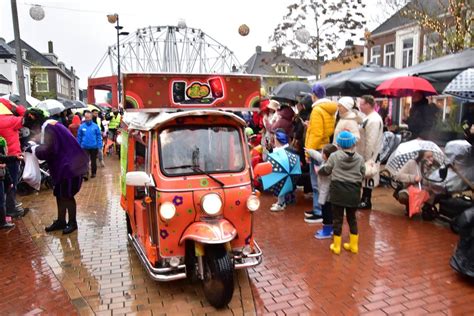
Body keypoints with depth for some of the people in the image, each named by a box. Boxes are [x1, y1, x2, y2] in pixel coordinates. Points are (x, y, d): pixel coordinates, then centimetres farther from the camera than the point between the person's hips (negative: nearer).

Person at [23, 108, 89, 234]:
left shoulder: (47, 128, -18)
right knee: (59, 194, 15)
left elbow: (46, 150, -26)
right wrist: (36, 148, 8)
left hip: (69, 166, -10)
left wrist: (33, 149, -10)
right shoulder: (49, 125, 12)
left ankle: (72, 222, 14)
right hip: (62, 165, 10)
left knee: (67, 195, 0)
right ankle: (61, 221, 26)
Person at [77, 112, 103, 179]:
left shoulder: (95, 126, -6)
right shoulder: (82, 126, -2)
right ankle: (85, 173, -5)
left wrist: (99, 145, -8)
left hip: (94, 146, 0)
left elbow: (99, 136, -3)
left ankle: (93, 173, 28)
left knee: (93, 160, 14)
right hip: (85, 147, 0)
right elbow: (79, 137, 4)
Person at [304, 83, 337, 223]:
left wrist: (310, 151, -17)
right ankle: (318, 208, 25)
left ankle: (319, 212, 2)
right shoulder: (329, 109, 13)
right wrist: (310, 126, 14)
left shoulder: (317, 110, -15)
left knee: (317, 183, -4)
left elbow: (316, 134, -20)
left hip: (319, 150, -10)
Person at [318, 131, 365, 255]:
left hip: (338, 190, -2)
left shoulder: (334, 156, -4)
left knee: (337, 218, 7)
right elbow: (362, 175, 7)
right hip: (353, 192, 2)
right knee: (352, 218, 16)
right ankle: (353, 245, 25)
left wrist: (318, 170, 24)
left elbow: (326, 170, 3)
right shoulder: (360, 158, 2)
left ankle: (336, 246, 15)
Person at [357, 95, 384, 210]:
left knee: (367, 178, 0)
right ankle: (364, 199, 28)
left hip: (369, 155, -10)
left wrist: (368, 158, -21)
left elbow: (371, 141, -23)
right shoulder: (369, 118, 13)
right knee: (364, 178, 17)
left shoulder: (373, 120, -21)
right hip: (365, 154, 10)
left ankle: (366, 202, 11)